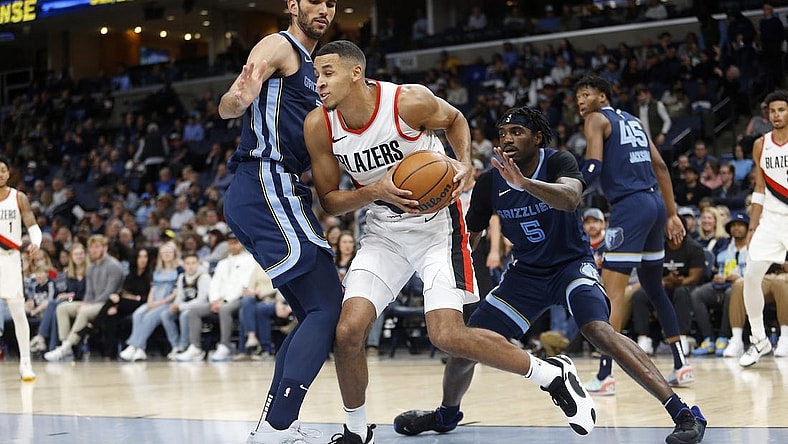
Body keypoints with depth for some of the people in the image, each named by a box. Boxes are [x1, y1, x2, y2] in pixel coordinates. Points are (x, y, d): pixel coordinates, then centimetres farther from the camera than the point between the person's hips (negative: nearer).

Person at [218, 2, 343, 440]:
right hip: (267, 188, -10)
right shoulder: (279, 46, -3)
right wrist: (239, 99, -41)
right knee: (328, 308, -16)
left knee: (314, 312, 12)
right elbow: (227, 106, -19)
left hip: (282, 196, 10)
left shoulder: (309, 69, 26)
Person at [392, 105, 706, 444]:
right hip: (526, 273, 5)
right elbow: (469, 236, 5)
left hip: (572, 264, -5)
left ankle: (683, 413, -31)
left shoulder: (559, 162, -19)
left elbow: (570, 199, -41)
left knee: (598, 330, -32)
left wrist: (523, 182, -56)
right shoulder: (490, 181, -8)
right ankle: (447, 415, 32)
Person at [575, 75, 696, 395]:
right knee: (654, 288, 20)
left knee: (611, 291, -9)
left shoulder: (597, 120, 1)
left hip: (630, 206, -8)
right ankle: (681, 366, 23)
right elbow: (661, 167, 19)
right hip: (655, 202, 8)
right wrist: (672, 215, 19)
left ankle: (605, 375, -15)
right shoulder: (632, 120, 23)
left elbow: (592, 168, -14)